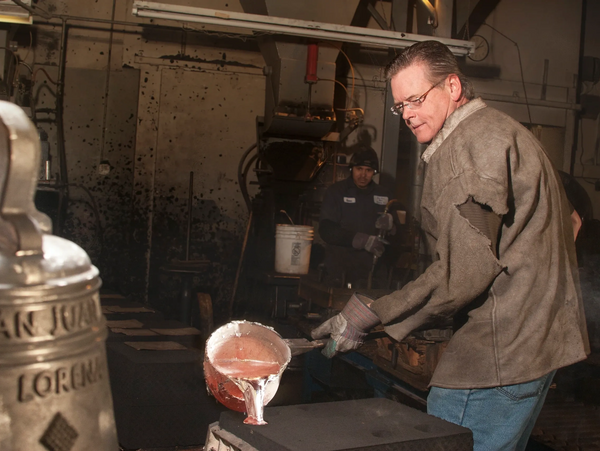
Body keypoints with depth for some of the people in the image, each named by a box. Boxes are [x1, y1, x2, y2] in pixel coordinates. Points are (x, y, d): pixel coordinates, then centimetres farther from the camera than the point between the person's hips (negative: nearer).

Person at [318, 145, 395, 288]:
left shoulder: (383, 195, 14)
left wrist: (390, 225, -7)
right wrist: (362, 240, -19)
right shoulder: (335, 192, 4)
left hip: (370, 269, 3)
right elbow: (326, 230, -8)